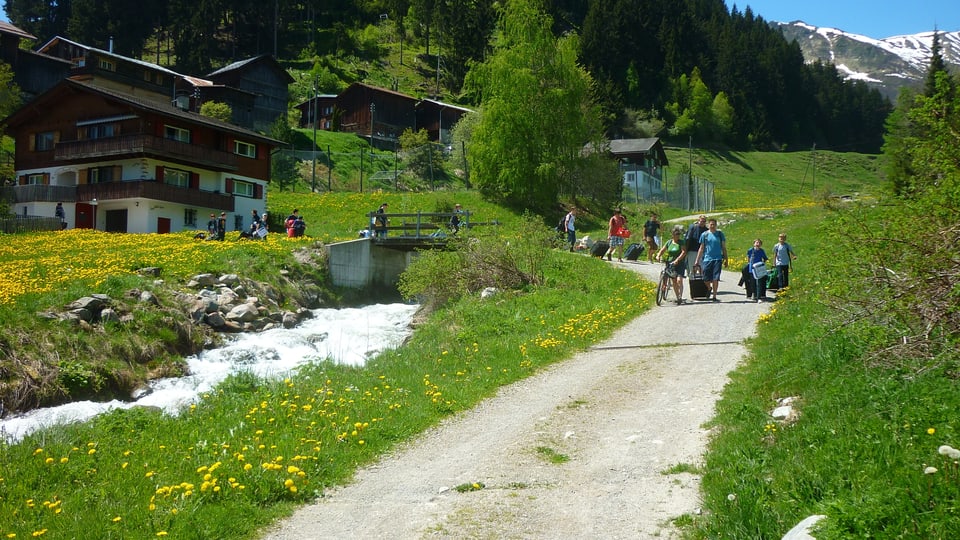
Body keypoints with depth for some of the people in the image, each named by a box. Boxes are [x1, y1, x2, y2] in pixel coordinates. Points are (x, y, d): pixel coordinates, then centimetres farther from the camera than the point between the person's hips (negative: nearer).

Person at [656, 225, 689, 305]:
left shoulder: (682, 242, -3)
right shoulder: (669, 242, 9)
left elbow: (683, 252, -15)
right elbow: (662, 250, 11)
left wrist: (677, 260, -27)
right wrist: (658, 256, -10)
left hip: (680, 264, -4)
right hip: (670, 264, 4)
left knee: (679, 280, -18)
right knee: (674, 282, 7)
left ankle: (680, 297, -17)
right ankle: (678, 298, 17)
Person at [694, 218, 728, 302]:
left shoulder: (720, 234, 7)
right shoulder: (704, 235, 6)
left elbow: (724, 247, 12)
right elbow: (701, 248, 9)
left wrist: (725, 259, 9)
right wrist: (697, 261, 5)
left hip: (717, 259, -1)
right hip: (707, 259, 1)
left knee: (715, 278, -7)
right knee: (706, 279, 1)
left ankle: (714, 296, 1)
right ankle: (709, 289, 32)